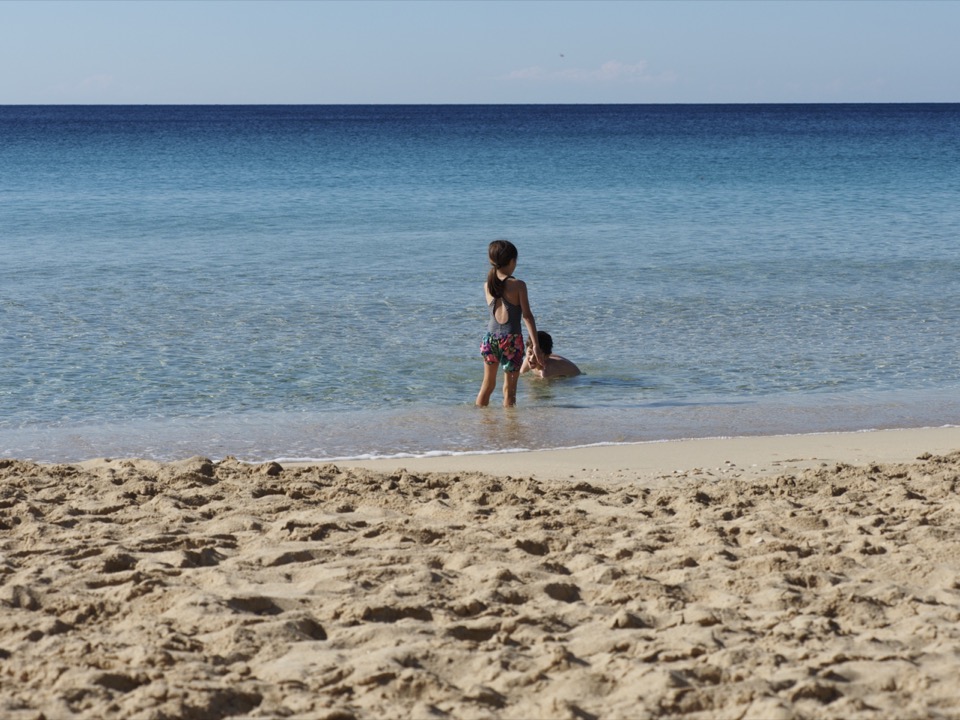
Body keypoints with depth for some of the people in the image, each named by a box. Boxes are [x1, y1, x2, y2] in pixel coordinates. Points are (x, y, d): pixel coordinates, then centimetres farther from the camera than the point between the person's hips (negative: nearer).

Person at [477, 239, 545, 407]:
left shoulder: (487, 285, 4)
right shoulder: (518, 285, -9)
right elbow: (527, 316, -11)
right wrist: (536, 346, -10)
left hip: (490, 337, 4)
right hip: (511, 339, -4)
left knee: (487, 385, 18)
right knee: (509, 389, 5)